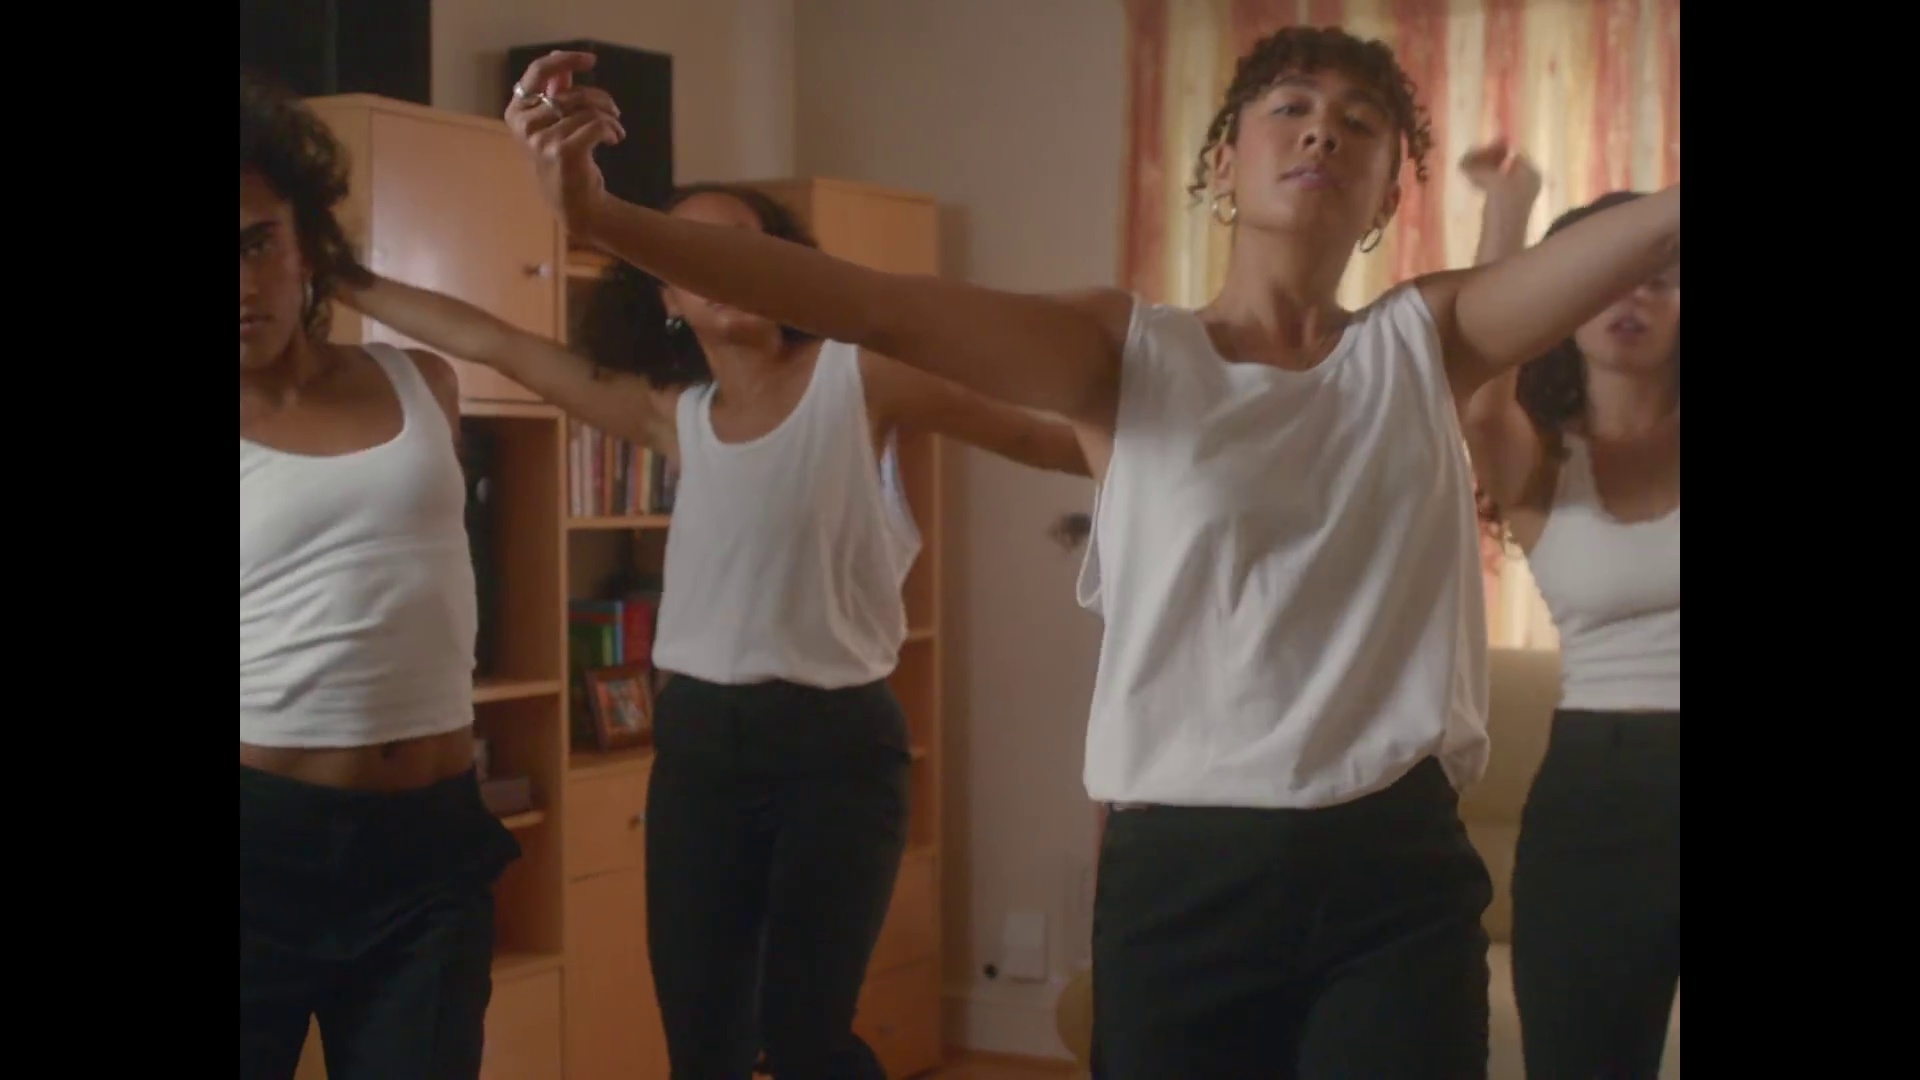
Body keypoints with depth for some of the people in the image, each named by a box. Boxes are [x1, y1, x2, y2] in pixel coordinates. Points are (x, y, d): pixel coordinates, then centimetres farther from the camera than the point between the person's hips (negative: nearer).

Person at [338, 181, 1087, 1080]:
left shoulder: (857, 376, -2)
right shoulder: (672, 416, 9)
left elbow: (1031, 437, 1)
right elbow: (489, 341, 14)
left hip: (835, 738, -4)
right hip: (699, 739, 5)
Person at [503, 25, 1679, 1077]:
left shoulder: (1429, 341, 7)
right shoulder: (1125, 351, 1)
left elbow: (1640, 229, -6)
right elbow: (877, 307, -12)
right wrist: (604, 216, -23)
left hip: (1400, 876, 1)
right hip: (1182, 876, 0)